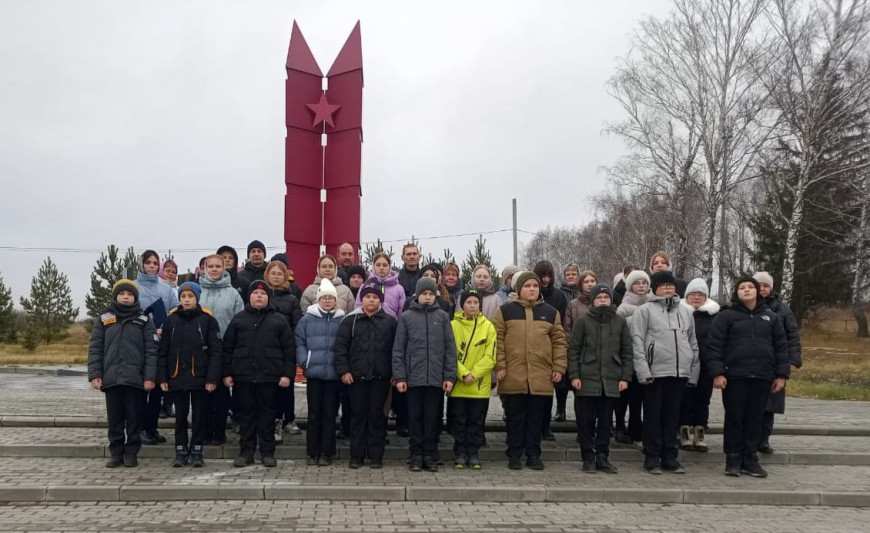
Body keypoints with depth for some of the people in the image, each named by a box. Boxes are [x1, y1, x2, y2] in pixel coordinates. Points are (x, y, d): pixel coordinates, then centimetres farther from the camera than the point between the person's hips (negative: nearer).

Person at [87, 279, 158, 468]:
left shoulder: (144, 320, 4)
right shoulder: (104, 319, 9)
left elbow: (151, 350, -1)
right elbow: (95, 349, 6)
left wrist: (150, 376, -9)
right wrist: (95, 374, -3)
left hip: (136, 379, -1)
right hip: (111, 378, 2)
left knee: (134, 418, 3)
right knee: (114, 418, 8)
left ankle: (131, 454, 13)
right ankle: (116, 453, 17)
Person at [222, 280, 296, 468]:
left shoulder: (279, 320, 6)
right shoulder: (239, 319, 9)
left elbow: (289, 349, 2)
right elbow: (228, 348, 9)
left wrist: (287, 374, -5)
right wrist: (227, 373, 3)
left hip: (269, 377, -1)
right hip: (243, 376, 1)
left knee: (267, 414, 5)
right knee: (246, 414, 7)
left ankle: (268, 452, 13)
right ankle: (246, 452, 16)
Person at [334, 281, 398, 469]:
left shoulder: (390, 322, 6)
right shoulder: (350, 321, 5)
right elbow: (341, 346, 1)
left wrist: (396, 373, 0)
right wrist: (343, 370, -8)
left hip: (381, 377, 0)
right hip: (356, 376, 0)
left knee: (377, 415, 5)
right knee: (358, 415, 6)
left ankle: (376, 456, 14)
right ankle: (356, 456, 14)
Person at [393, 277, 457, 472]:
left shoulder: (442, 317, 7)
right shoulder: (406, 317, 5)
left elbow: (450, 348, 5)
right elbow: (398, 349, 3)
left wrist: (450, 376, -1)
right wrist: (399, 376, -4)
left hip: (436, 378, 1)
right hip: (413, 377, 0)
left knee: (433, 418, 5)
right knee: (415, 418, 5)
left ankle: (430, 456, 14)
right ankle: (416, 456, 14)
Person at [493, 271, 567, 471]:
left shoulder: (550, 312, 10)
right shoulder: (505, 310, 3)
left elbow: (559, 341, 10)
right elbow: (498, 340, 0)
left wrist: (559, 367, 3)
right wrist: (499, 366, -6)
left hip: (541, 377, 2)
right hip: (513, 376, -2)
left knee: (536, 418, 9)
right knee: (515, 418, 6)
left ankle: (533, 455, 20)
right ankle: (514, 456, 16)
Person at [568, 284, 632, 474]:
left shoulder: (620, 322, 8)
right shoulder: (583, 321, 1)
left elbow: (626, 351, 9)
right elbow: (573, 350, 1)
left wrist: (625, 377, 2)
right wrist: (574, 376, -6)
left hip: (611, 380, 2)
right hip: (587, 379, -2)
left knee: (606, 421, 8)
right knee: (585, 421, 3)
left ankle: (602, 457, 18)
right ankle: (588, 458, 12)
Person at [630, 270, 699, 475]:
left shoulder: (685, 311, 15)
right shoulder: (645, 310, 0)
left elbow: (693, 343, 17)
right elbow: (637, 341, -6)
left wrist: (694, 370, 10)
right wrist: (643, 370, -14)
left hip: (680, 372, 4)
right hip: (655, 371, -4)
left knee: (673, 415, 10)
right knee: (653, 416, 3)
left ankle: (670, 457, 18)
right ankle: (652, 458, 9)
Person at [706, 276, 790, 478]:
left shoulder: (771, 317, 13)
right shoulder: (726, 316, 2)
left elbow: (781, 347, 13)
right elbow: (714, 346, -3)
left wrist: (781, 375, 5)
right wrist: (717, 373, -12)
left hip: (762, 377, 3)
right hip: (735, 376, -3)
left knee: (755, 419, 7)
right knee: (734, 418, 2)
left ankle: (750, 459, 16)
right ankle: (733, 459, 10)